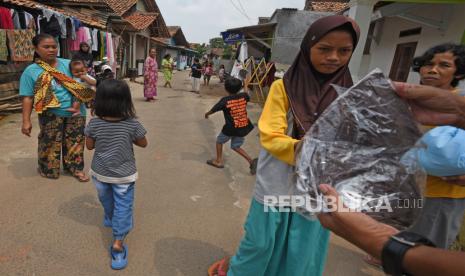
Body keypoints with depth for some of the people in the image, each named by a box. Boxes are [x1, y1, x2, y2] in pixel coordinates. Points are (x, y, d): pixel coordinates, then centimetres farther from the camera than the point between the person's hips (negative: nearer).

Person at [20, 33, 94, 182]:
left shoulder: (68, 64, 7)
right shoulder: (31, 71, 0)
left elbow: (82, 84, 13)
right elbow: (27, 98, -3)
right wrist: (26, 121, -8)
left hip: (75, 112, 3)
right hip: (51, 114, -2)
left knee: (75, 141, 9)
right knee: (50, 143, 6)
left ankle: (74, 167, 25)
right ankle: (48, 169, 27)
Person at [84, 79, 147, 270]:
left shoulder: (94, 123, -14)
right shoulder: (132, 124, -20)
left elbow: (89, 146, -1)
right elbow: (143, 144, -5)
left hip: (100, 172, 3)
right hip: (124, 175, -3)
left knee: (106, 199, 29)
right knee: (123, 207, 7)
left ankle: (109, 218, 55)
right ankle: (118, 241, 3)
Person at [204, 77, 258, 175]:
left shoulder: (225, 100, -14)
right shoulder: (244, 96, -4)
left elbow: (213, 110, 1)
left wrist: (207, 114, 22)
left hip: (231, 128, -4)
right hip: (243, 127, 5)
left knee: (219, 141, 23)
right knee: (236, 146, 20)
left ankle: (219, 161, 31)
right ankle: (251, 161, 2)